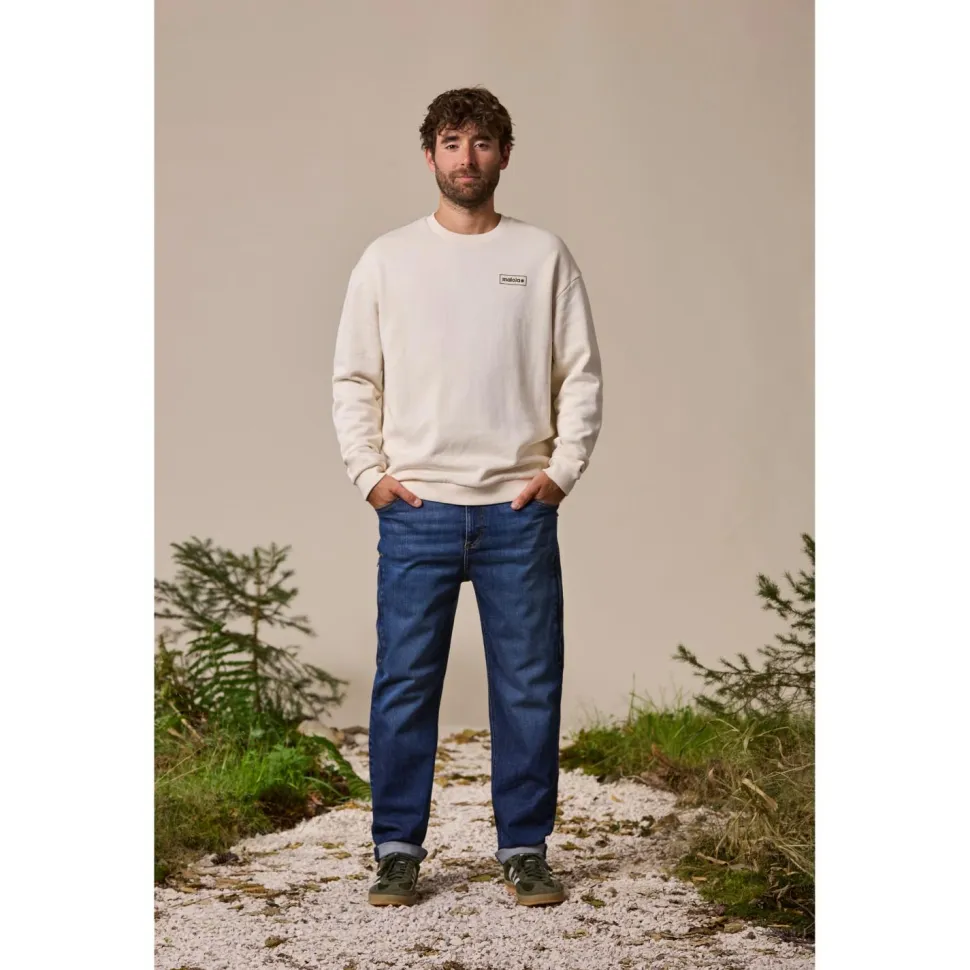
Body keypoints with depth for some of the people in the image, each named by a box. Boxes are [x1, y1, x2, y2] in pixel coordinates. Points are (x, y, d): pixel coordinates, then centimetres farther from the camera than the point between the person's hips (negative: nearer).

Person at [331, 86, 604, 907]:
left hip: (518, 510, 0)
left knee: (528, 685, 4)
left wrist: (562, 469, -4)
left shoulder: (544, 255, 7)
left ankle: (526, 849, 16)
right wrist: (369, 471, -2)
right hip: (416, 511, 0)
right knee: (405, 684, 2)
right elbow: (354, 379, 9)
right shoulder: (388, 258, 8)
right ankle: (398, 851, 13)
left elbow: (581, 375, 6)